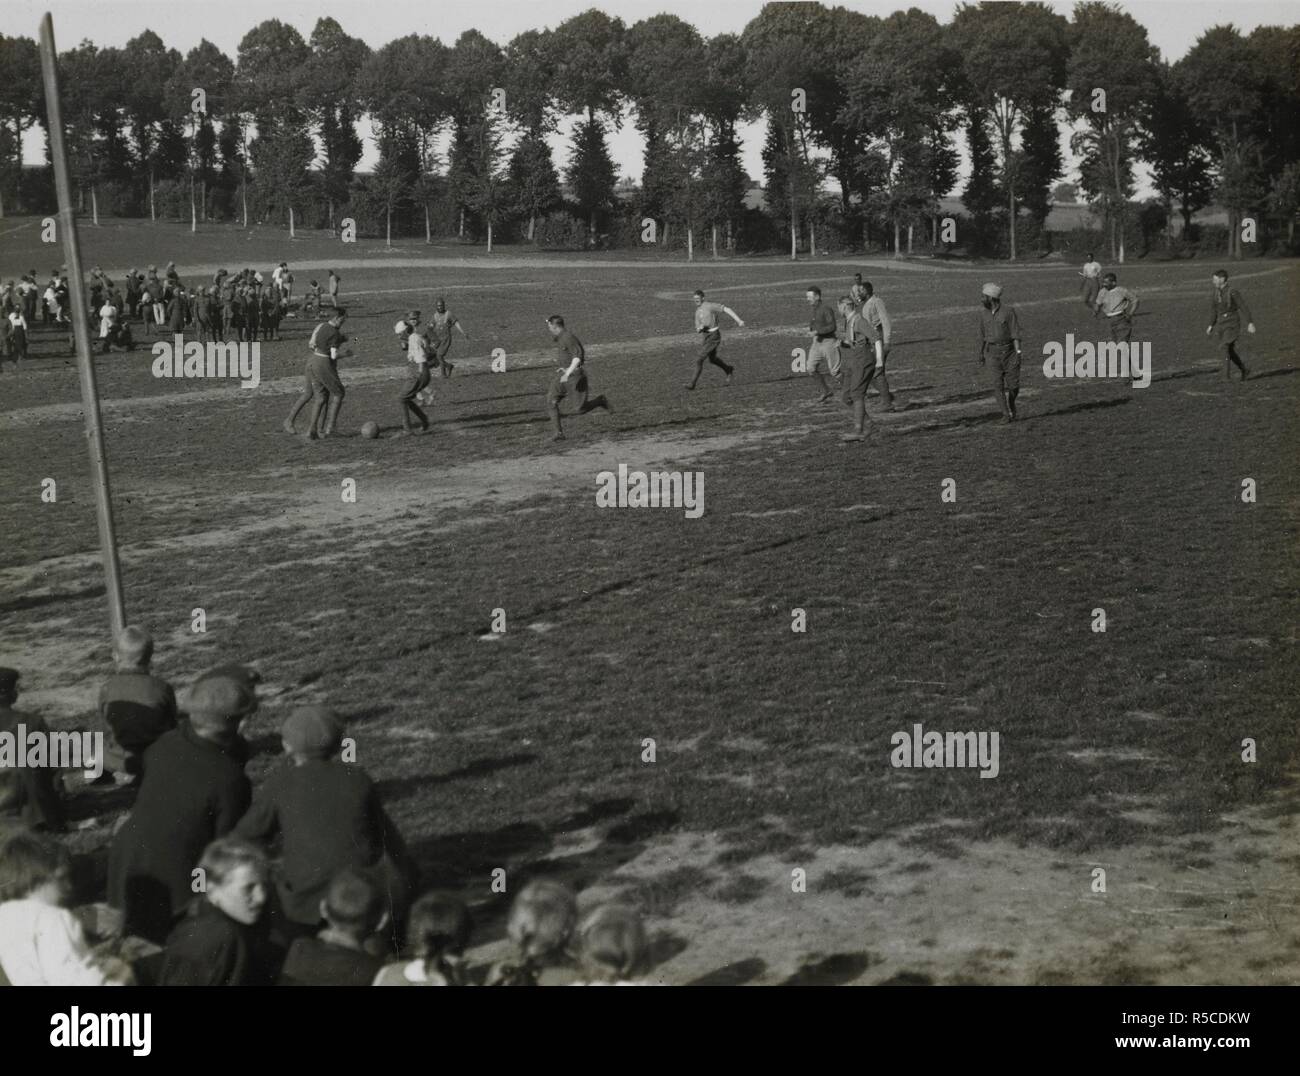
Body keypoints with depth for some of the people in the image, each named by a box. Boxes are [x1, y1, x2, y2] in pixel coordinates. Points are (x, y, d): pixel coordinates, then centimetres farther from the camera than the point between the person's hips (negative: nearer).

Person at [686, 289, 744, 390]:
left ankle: (692, 384, -7)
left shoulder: (710, 306, -13)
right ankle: (728, 369, 49)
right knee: (712, 359, 25)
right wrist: (700, 328, -13)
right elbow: (697, 329, 13)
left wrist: (739, 321, -22)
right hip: (704, 336, 9)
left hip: (713, 337, -9)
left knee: (699, 359, -13)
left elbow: (726, 310, -15)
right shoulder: (697, 312, 11)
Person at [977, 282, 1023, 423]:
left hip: (1009, 350, -3)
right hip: (993, 352, 3)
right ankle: (1007, 414, 0)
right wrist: (981, 354, 20)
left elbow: (1015, 334, -12)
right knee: (999, 385, -5)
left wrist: (1018, 353, -18)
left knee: (1013, 384, -1)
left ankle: (1011, 406, 26)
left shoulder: (1008, 311, -10)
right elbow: (982, 335, 15)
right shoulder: (984, 314, 5)